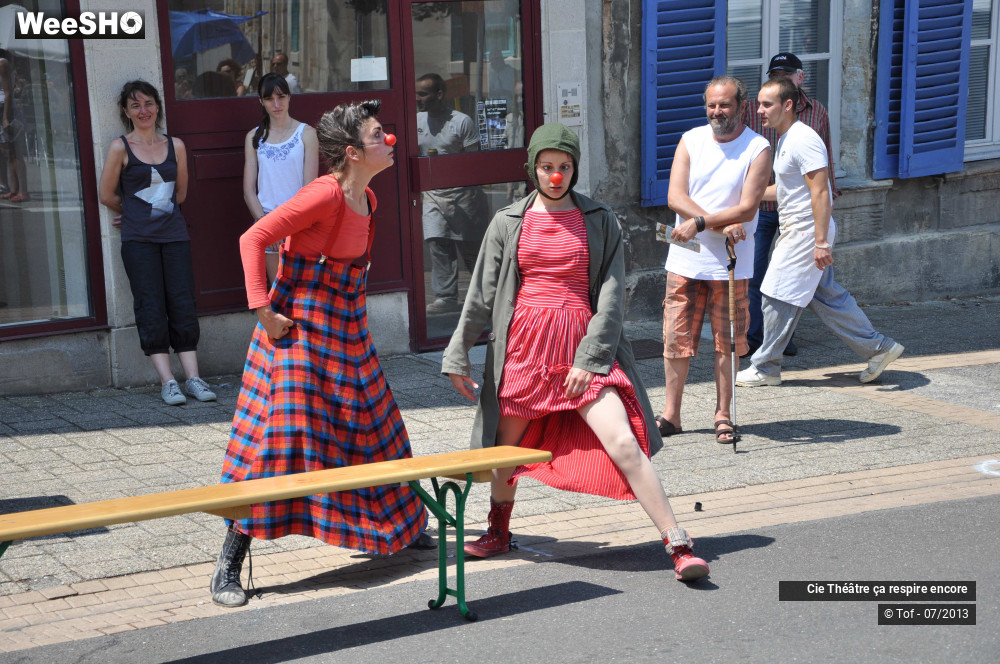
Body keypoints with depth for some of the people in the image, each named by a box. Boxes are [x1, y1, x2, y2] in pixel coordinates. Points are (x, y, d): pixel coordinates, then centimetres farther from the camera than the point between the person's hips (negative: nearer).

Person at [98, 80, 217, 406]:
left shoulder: (175, 145, 9)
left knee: (183, 304, 0)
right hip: (138, 239, -3)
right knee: (151, 308, -3)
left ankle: (193, 377, 1)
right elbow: (107, 195, 4)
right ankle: (167, 382, -2)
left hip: (174, 234, 3)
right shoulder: (120, 147, 0)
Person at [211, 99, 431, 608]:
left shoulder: (366, 198, 8)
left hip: (346, 333, 9)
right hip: (299, 332, -8)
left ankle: (405, 528, 37)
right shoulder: (324, 194, -19)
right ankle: (229, 566, -3)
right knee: (279, 437, -9)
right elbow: (254, 239, -19)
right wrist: (263, 309, -21)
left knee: (370, 431, 18)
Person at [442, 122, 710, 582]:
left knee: (623, 443, -15)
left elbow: (611, 295, -2)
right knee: (506, 446, 15)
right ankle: (499, 531, 41)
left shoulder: (600, 221, 3)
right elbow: (481, 295, 10)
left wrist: (589, 358, -12)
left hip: (584, 347, -2)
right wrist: (458, 355, 9)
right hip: (524, 344, 2)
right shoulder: (508, 223, 7)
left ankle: (678, 546, -13)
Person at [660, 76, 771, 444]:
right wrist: (722, 224, -16)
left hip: (730, 263, -2)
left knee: (727, 342, 4)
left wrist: (699, 224, -19)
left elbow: (747, 209, -12)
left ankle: (723, 414, 16)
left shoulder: (758, 149, -4)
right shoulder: (691, 140, 5)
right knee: (676, 339, 3)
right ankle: (671, 414, 14)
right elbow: (675, 197, -5)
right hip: (685, 259, 2)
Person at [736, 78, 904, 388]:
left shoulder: (803, 140, -19)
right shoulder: (786, 139, 13)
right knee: (825, 295, 13)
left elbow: (820, 193, -24)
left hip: (806, 232, -10)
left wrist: (821, 242, -26)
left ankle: (765, 368, 9)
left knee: (778, 298, -3)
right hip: (797, 231, 10)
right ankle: (878, 348, 20)